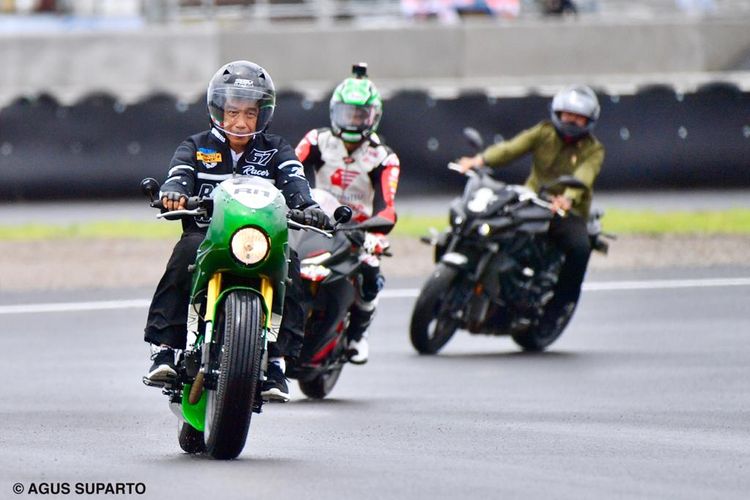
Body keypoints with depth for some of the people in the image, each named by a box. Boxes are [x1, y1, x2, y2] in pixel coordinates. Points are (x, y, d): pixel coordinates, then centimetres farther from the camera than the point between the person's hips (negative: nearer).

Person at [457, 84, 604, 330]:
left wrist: (568, 198, -42)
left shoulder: (593, 150, 2)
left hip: (568, 211, -2)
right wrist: (481, 159, -29)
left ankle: (560, 304, -18)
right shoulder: (544, 133, 7)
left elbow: (584, 176, -19)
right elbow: (512, 148, -9)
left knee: (580, 247, -32)